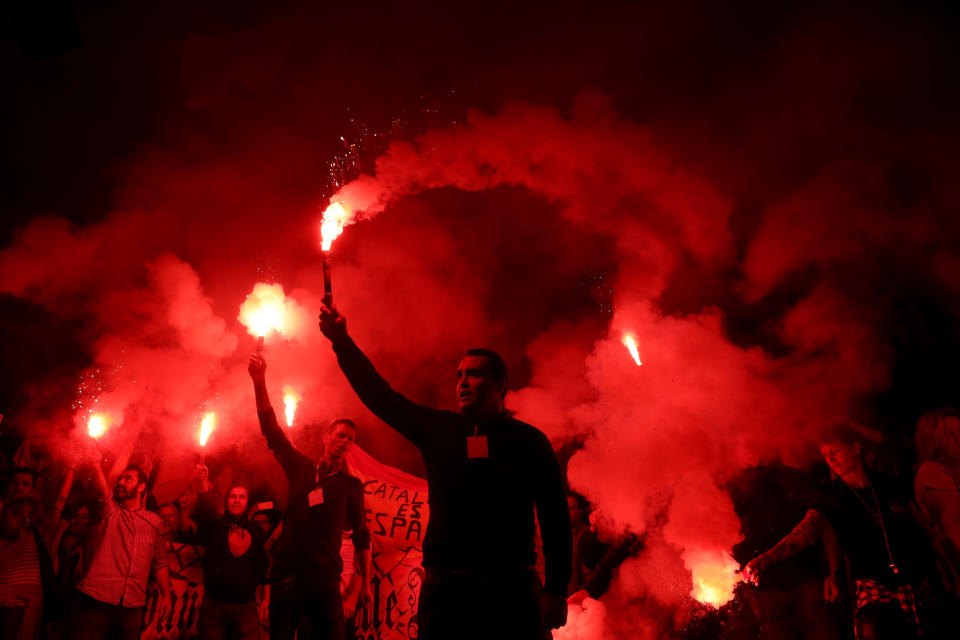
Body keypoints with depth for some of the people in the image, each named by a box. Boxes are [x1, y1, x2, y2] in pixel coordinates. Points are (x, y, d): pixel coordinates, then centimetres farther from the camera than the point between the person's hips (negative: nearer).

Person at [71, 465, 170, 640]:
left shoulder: (154, 522, 13)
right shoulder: (110, 508, 8)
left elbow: (160, 562, 16)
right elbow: (100, 483, -9)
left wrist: (166, 594, 11)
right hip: (95, 599, -2)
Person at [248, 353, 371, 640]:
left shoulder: (352, 485, 9)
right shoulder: (301, 468, 9)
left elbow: (361, 534, 11)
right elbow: (272, 430, 2)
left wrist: (366, 582, 7)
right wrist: (259, 382, -9)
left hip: (326, 581, 0)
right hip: (287, 575, 0)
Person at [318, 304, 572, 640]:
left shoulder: (528, 440, 4)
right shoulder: (439, 429, 11)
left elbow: (555, 517, 0)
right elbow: (380, 396, 6)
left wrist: (556, 590, -7)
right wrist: (342, 342, -1)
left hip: (512, 589, -2)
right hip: (445, 586, 2)